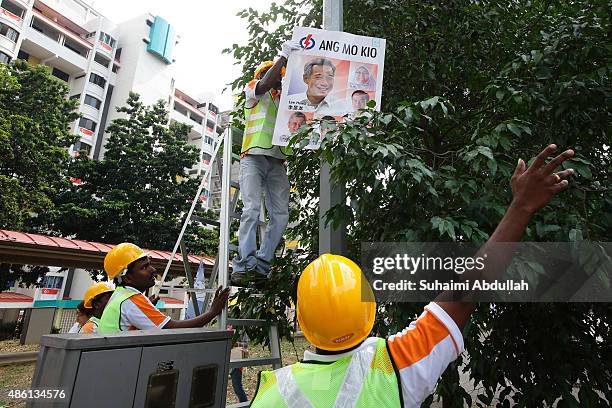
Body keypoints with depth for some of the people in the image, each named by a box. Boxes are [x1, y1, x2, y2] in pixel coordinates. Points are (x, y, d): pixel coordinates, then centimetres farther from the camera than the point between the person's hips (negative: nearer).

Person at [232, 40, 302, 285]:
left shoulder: (285, 99, 29)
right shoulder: (253, 91, 15)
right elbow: (264, 85, -7)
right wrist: (283, 57, -3)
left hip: (277, 162, 5)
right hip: (254, 157, -5)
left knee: (281, 215, -6)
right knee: (252, 209, -18)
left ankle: (261, 263, -1)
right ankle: (244, 265, -16)